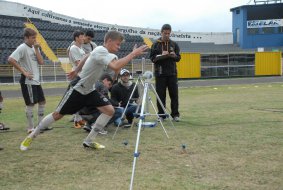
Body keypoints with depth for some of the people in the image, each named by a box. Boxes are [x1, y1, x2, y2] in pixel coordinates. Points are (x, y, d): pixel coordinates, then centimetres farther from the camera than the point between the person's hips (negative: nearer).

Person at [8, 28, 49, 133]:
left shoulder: (34, 47, 10)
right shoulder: (22, 48, -13)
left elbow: (41, 62, 1)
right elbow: (10, 60, -23)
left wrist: (36, 49, -6)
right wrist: (23, 72, -20)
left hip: (36, 80, 8)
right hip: (28, 81, -8)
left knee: (42, 101, 12)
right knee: (31, 104, -3)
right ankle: (30, 128, 6)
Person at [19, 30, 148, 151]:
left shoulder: (103, 52, 2)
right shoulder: (100, 51, -28)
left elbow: (86, 58, 20)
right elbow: (116, 67, -45)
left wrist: (76, 71, 31)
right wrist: (133, 54, -40)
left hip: (89, 90, 9)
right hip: (77, 89, -9)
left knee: (109, 110, -6)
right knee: (58, 115, 2)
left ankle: (89, 141, 2)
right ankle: (32, 136, 22)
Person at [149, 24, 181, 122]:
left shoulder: (174, 44, 10)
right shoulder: (156, 44, 5)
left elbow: (178, 58, 9)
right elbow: (152, 58, 0)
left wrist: (174, 55, -14)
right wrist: (161, 55, -17)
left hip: (172, 73, 1)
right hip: (160, 73, -1)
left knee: (174, 94, 1)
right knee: (161, 94, 0)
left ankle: (175, 114, 8)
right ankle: (161, 114, 8)